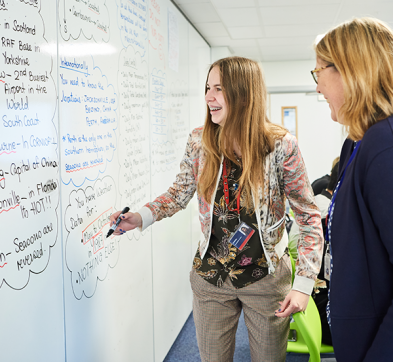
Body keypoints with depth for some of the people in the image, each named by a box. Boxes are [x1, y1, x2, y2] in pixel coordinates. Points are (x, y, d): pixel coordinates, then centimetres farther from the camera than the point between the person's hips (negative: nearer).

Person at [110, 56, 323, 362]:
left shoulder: (281, 145, -16)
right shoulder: (200, 141, -5)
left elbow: (309, 216, -11)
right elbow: (180, 193, 6)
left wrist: (304, 283, -16)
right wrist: (141, 217, -13)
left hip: (266, 278, -2)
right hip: (210, 276, 3)